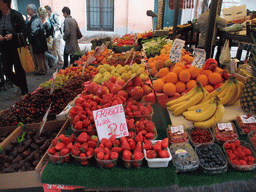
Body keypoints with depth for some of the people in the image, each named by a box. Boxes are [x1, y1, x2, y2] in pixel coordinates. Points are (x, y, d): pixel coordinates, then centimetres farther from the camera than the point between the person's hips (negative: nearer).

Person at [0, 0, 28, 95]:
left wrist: (13, 35, -20)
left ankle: (24, 92, 15)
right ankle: (20, 85, 31)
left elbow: (25, 32, -8)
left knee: (19, 71, 0)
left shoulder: (16, 15, -7)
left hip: (17, 47, -5)